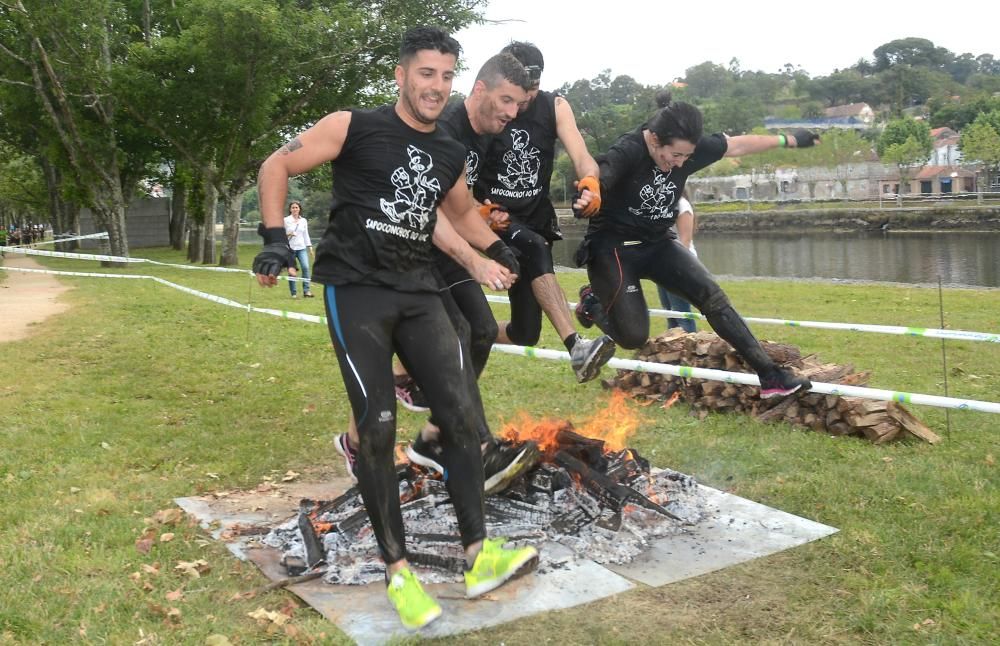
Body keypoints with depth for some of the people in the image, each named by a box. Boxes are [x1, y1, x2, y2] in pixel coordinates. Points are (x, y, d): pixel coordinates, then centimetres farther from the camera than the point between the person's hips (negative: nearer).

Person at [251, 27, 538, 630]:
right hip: (356, 290, -5)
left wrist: (481, 260, 24)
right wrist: (276, 240, -8)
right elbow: (276, 166, 1)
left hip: (418, 291, 5)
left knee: (464, 411, -4)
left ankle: (479, 555, 6)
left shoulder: (450, 155, 12)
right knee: (378, 427, -8)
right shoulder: (353, 127, -4)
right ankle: (398, 569, 5)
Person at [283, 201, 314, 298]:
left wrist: (310, 247, 11)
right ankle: (293, 293, 7)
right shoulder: (286, 220, 2)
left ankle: (306, 290, -15)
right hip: (290, 248, -2)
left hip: (302, 248, 2)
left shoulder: (303, 221, 12)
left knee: (305, 267, -15)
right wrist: (287, 234, -15)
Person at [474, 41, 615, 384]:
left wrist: (590, 183, -39)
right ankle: (576, 349, -45)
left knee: (525, 332, 1)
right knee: (537, 250, -38)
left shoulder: (555, 107, -3)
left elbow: (581, 155, -16)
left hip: (536, 219, 4)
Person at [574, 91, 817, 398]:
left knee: (711, 294, -12)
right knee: (633, 336, -13)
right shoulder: (627, 152, -26)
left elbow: (738, 145, 8)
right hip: (613, 247, -5)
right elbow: (597, 179, -45)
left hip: (657, 244, 6)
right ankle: (593, 302, 19)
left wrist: (789, 139, 18)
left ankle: (769, 375, -9)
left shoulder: (689, 147, -7)